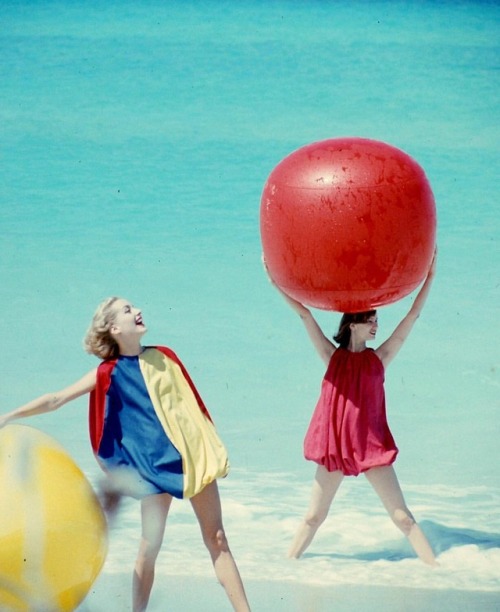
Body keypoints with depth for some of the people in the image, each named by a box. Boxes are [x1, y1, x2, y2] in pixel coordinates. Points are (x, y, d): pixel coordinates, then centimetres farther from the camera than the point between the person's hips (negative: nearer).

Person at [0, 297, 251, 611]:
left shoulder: (164, 357, 8)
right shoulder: (110, 373, -1)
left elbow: (193, 404, 13)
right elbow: (56, 400, -2)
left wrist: (214, 450, 11)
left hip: (192, 454, 2)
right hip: (154, 462, -2)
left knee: (217, 539, 3)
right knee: (150, 546, -3)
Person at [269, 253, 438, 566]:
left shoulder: (379, 358, 3)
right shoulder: (334, 357, 4)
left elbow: (413, 316, 1)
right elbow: (305, 314, 0)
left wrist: (429, 276, -3)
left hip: (372, 444, -1)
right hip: (334, 444, 1)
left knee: (402, 516, -2)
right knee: (314, 516, 8)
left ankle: (436, 570, -2)